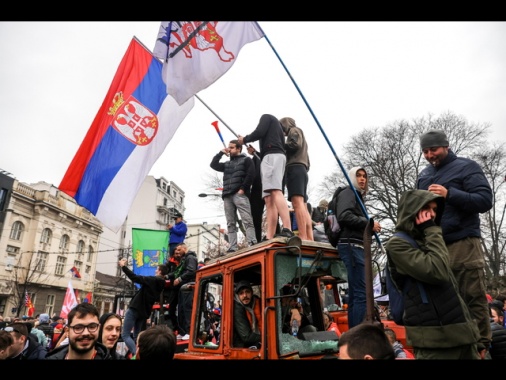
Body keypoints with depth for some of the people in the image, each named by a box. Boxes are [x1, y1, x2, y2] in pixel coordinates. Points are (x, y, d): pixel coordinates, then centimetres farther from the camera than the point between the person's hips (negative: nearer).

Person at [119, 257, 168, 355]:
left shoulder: (152, 280, -15)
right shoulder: (162, 285, 7)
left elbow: (134, 277, -18)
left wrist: (123, 266, -10)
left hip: (135, 308, -7)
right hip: (145, 311, 8)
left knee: (125, 334, -4)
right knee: (137, 337, 15)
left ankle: (136, 354, -18)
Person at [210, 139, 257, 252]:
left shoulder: (246, 160, 12)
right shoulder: (227, 164, 29)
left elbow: (251, 174, -3)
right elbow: (213, 165, 23)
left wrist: (243, 188, -11)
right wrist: (221, 153, 19)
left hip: (240, 194, -6)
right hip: (227, 196, 6)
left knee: (247, 220, -15)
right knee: (230, 223, -1)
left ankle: (252, 244, -21)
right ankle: (232, 248, -3)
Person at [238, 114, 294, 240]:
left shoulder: (267, 117, 15)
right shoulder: (278, 129, 37)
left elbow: (259, 132, -3)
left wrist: (244, 139, 13)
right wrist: (255, 152, 34)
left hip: (272, 156, -8)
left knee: (275, 191, -25)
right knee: (269, 200, -5)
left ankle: (287, 230, -39)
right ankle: (269, 238, -16)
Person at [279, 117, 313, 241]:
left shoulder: (294, 130, 12)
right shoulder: (301, 138, 36)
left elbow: (295, 144, -9)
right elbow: (307, 161, 27)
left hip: (295, 168, -9)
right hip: (302, 169, 9)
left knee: (297, 202, -21)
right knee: (303, 205, -1)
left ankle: (302, 237, -33)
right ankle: (309, 239, -10)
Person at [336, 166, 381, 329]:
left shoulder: (358, 196, 28)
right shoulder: (348, 192, 0)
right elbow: (344, 216, -19)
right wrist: (369, 224, -14)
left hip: (356, 247, 10)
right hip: (351, 246, -10)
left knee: (355, 294, 9)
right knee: (362, 293, -15)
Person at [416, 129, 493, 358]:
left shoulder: (466, 167, 0)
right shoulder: (423, 176, 17)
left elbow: (485, 200, -10)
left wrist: (449, 194, -21)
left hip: (463, 244, -5)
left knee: (473, 298, -2)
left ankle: (481, 346, 9)